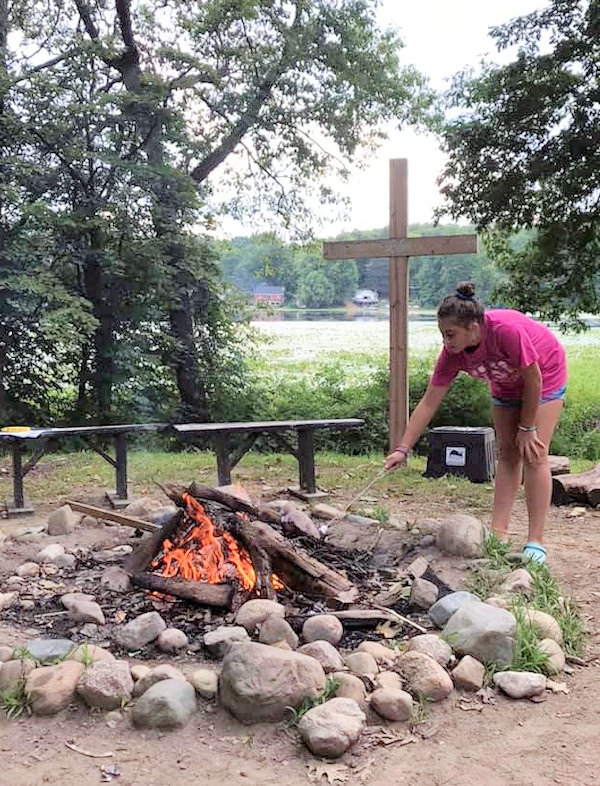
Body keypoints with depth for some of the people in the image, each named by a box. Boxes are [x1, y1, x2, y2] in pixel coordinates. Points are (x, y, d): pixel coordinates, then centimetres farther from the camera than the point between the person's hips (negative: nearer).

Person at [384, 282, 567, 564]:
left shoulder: (506, 329, -41)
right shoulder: (452, 353, -24)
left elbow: (533, 379, -27)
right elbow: (429, 403, -20)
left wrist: (527, 428, -17)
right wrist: (403, 449, -23)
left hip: (545, 374, -5)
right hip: (506, 384, 5)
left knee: (534, 454, -12)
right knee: (506, 454, 3)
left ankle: (536, 542, -9)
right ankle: (498, 533, 4)